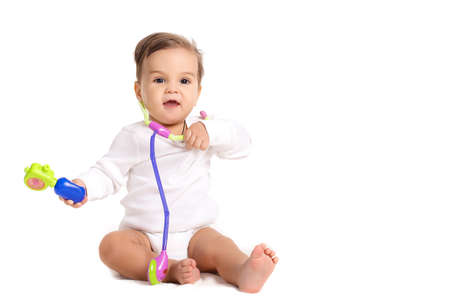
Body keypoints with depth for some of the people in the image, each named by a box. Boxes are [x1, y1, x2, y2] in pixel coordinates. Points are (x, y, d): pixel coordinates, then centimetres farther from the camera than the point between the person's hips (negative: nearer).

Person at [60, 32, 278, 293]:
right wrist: (85, 186, -21)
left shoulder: (201, 130, 5)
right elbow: (109, 173, 1)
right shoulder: (134, 137, -1)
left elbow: (243, 144, -1)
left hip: (194, 233, 1)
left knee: (220, 247, -27)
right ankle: (171, 269, -35)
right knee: (112, 245, -28)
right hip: (144, 236, 0)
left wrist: (210, 130, -18)